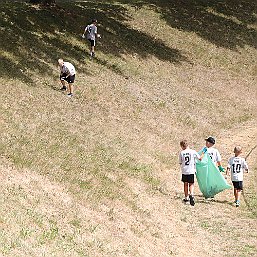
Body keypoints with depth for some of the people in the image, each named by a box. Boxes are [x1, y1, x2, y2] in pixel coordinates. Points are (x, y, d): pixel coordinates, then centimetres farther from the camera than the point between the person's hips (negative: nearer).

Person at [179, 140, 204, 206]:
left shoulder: (181, 153, -2)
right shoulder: (193, 152, -4)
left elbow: (180, 163, 5)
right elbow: (200, 158, 6)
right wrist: (203, 153, 23)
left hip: (184, 171, 1)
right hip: (191, 171, -1)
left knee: (185, 184, 15)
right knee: (191, 184, 6)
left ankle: (186, 197, 24)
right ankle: (191, 194, -20)